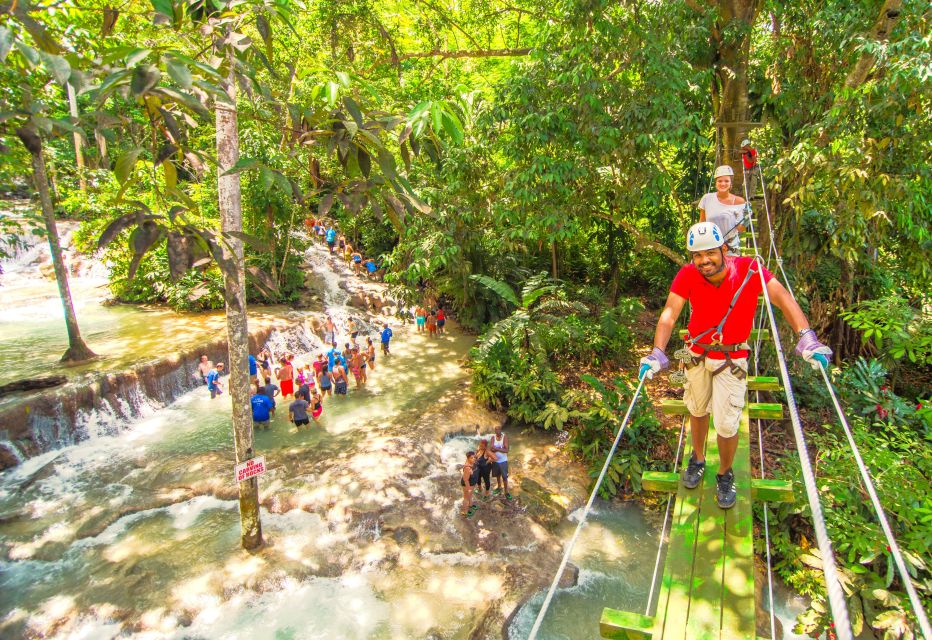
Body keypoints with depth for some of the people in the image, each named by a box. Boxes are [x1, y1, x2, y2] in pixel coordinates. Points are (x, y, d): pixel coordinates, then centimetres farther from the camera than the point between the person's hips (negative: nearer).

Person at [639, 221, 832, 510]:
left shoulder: (749, 270, -23)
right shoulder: (687, 275, -20)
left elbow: (783, 298, -30)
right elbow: (669, 313, -26)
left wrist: (807, 338, -44)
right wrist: (657, 352, -39)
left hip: (732, 359, -2)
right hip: (698, 354, 2)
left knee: (726, 425, 0)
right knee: (698, 411, 21)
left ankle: (725, 475, 29)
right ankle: (698, 459, 48)